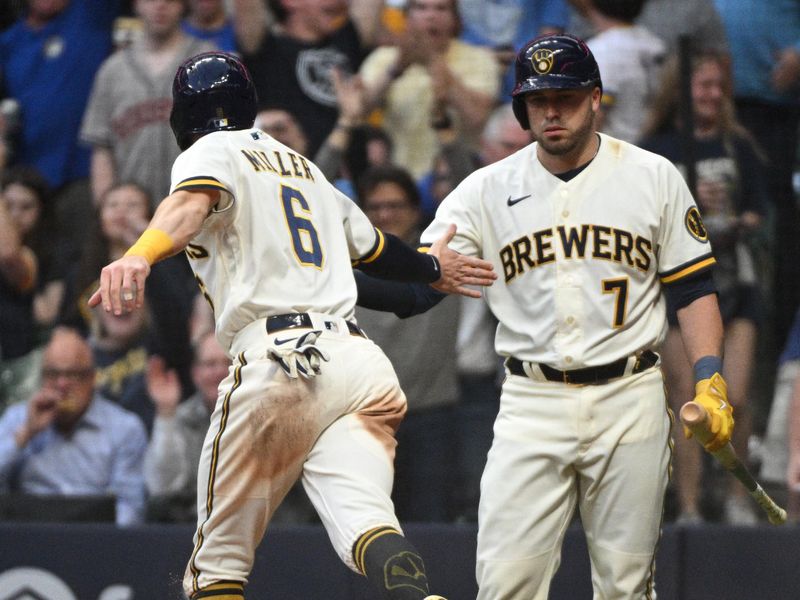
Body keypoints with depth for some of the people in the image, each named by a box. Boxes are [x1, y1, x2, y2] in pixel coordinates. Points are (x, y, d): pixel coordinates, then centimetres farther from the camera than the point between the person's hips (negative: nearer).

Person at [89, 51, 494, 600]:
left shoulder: (211, 153, 9)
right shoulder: (305, 168, 29)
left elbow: (192, 204, -16)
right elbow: (374, 246, 44)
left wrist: (139, 257, -36)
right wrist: (431, 268, 66)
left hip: (278, 362, -5)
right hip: (360, 359, 5)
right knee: (363, 520, -18)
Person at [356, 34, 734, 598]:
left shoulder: (654, 177, 4)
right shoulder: (488, 190, 4)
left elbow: (694, 289, 7)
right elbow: (414, 287, -2)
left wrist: (710, 382, -6)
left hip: (630, 402, 0)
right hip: (531, 404, 0)